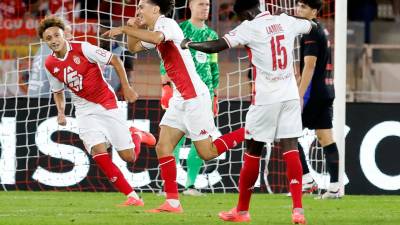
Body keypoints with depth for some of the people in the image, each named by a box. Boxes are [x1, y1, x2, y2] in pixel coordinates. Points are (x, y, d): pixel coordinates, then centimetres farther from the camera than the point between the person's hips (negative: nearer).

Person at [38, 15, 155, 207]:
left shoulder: (82, 49, -17)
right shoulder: (50, 65, -2)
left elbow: (114, 61, -9)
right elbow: (58, 91, 15)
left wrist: (126, 87, -12)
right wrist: (61, 112, -2)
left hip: (107, 103, -3)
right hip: (85, 110, 3)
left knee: (128, 157, -4)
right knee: (98, 150, -21)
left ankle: (137, 136, 35)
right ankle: (132, 196, -14)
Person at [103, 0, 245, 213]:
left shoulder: (167, 23, -13)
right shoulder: (155, 30, 15)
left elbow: (156, 37, -36)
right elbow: (133, 47, 28)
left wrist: (123, 29, -30)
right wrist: (132, 28, 8)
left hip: (195, 97, -9)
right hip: (180, 98, 9)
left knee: (207, 152, -7)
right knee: (163, 146, 0)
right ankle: (172, 202, 1)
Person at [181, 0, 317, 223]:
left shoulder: (250, 27, -8)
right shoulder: (286, 21, 8)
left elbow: (215, 47, -13)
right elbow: (311, 25, 29)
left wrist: (189, 44, 2)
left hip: (266, 98, -4)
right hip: (290, 96, 4)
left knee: (254, 150, 7)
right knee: (291, 147, -2)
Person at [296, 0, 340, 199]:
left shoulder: (311, 32, -12)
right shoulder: (322, 30, 16)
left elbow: (310, 65, -19)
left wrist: (300, 95, -21)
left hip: (314, 91, -9)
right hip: (327, 91, 9)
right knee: (326, 138, 6)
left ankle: (307, 179, -6)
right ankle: (334, 187, 2)